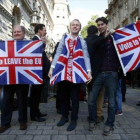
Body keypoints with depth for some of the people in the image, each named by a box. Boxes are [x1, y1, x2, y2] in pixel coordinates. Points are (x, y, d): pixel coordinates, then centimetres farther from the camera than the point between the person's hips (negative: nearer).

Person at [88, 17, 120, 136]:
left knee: (111, 101, 5)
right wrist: (106, 35, -19)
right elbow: (94, 44, -11)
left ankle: (109, 125, 21)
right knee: (91, 100, 3)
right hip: (99, 74, 2)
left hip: (112, 74, -1)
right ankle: (92, 120, 23)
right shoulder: (98, 39, 12)